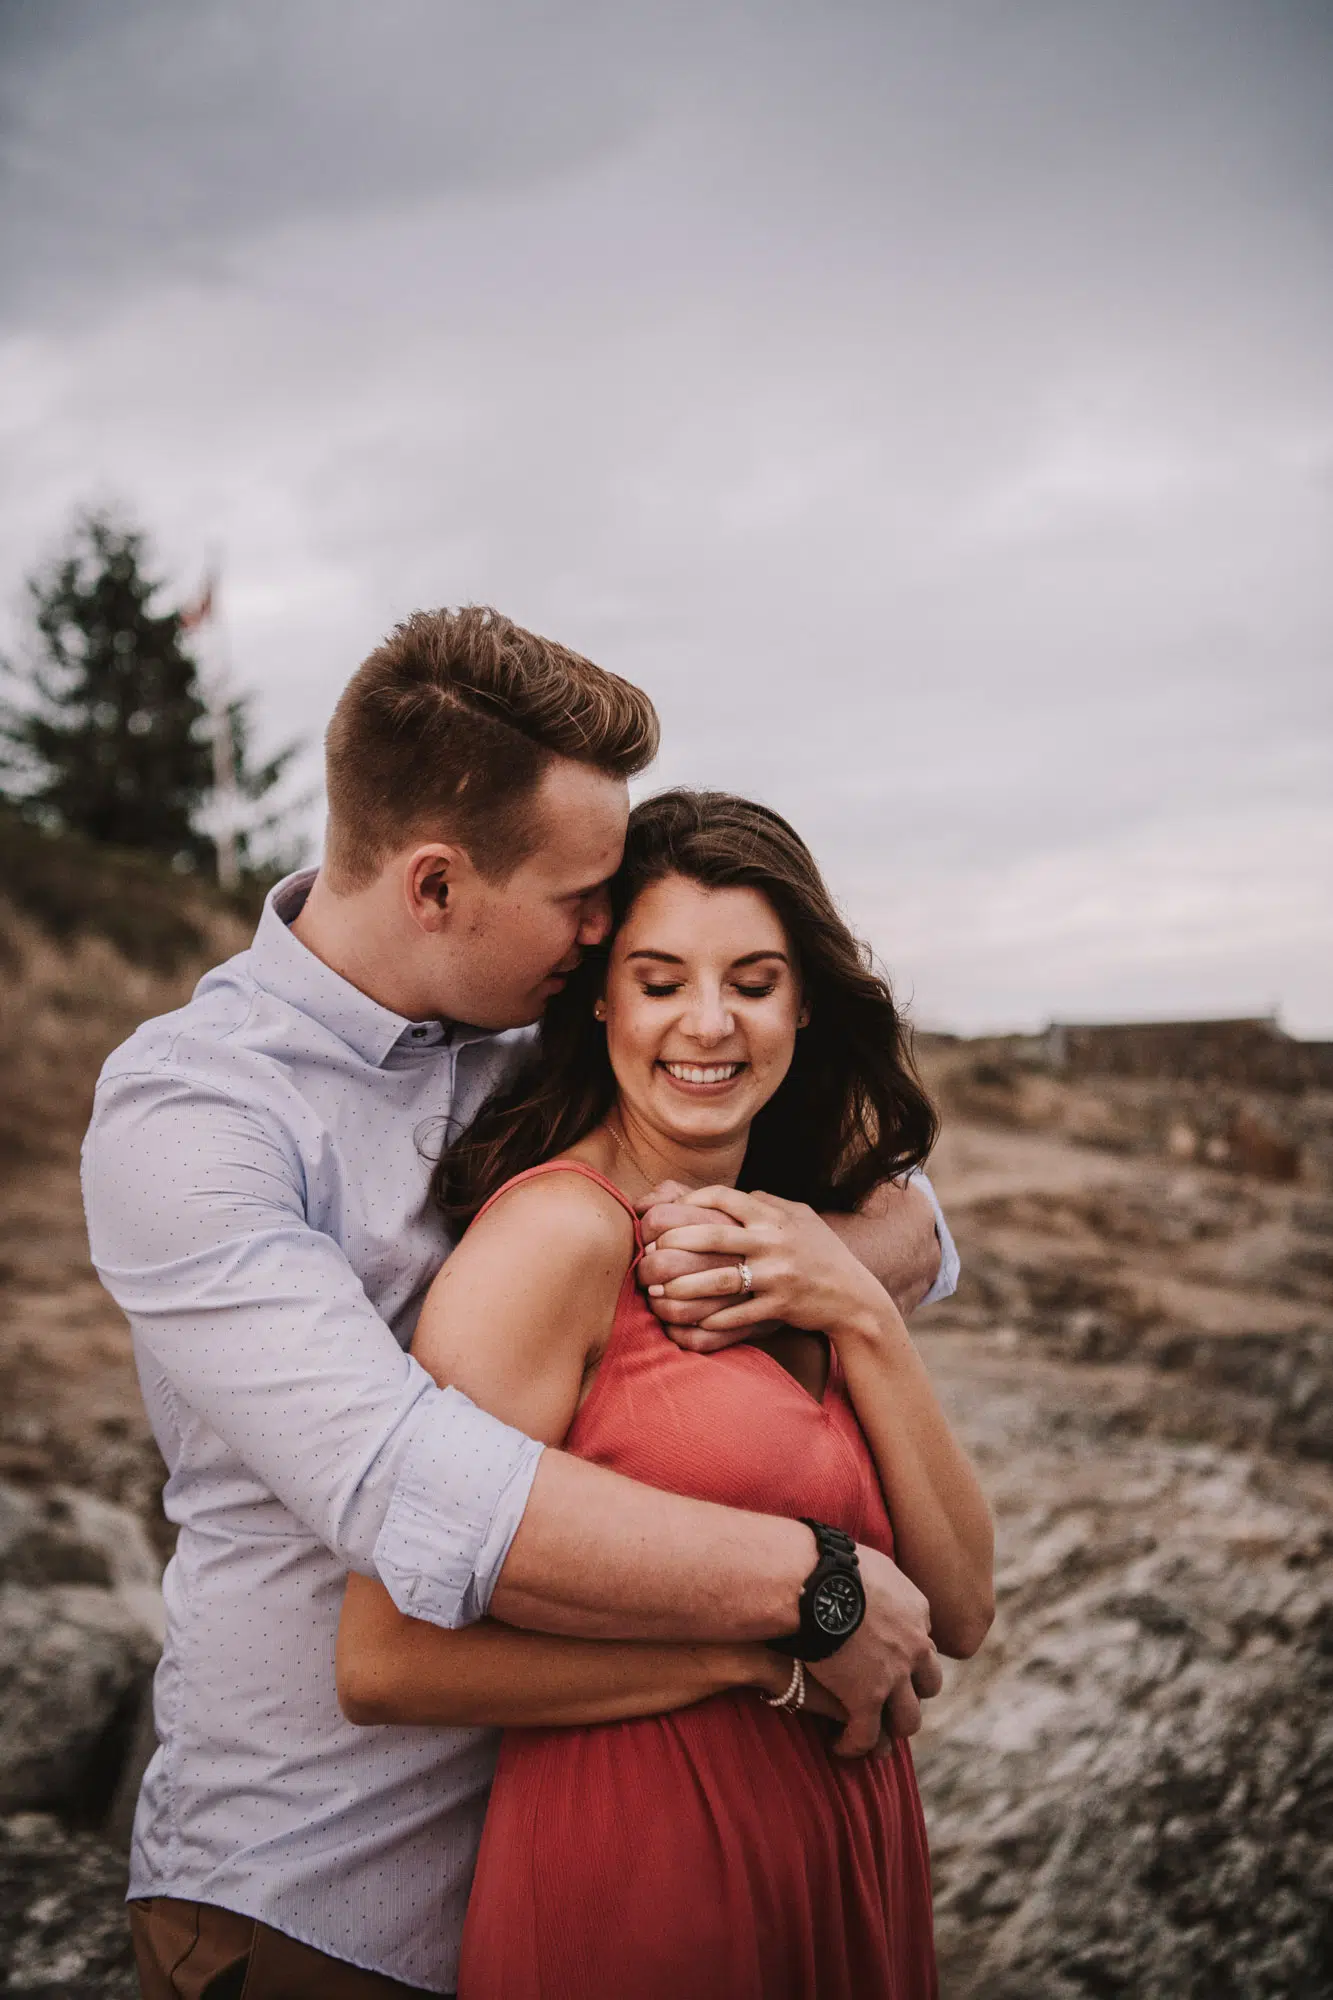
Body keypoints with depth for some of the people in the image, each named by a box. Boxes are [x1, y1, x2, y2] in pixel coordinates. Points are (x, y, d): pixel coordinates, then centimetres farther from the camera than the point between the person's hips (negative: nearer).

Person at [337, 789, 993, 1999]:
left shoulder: (816, 1242, 4)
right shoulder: (558, 1229, -17)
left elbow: (960, 1611, 0)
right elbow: (385, 1660, -21)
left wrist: (860, 1316, -12)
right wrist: (764, 1648, -17)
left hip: (850, 1866, 7)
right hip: (632, 1880, -7)